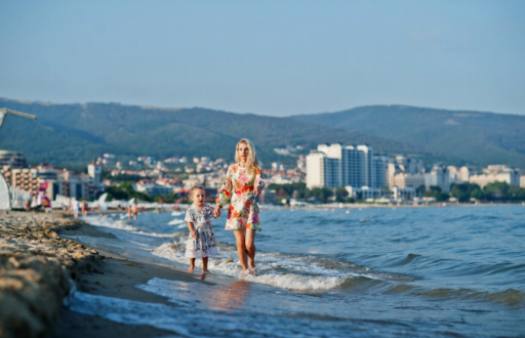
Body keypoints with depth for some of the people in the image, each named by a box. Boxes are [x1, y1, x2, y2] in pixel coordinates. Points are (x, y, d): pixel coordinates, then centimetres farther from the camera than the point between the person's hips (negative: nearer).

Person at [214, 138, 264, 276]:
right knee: (240, 243, -2)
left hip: (250, 208, -2)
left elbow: (258, 185, -9)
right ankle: (245, 269, 14)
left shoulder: (255, 170, 1)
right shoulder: (232, 168, 7)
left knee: (249, 243, -8)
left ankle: (252, 263, 22)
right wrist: (218, 205, 4)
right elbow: (226, 188, 11)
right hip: (235, 208, 2)